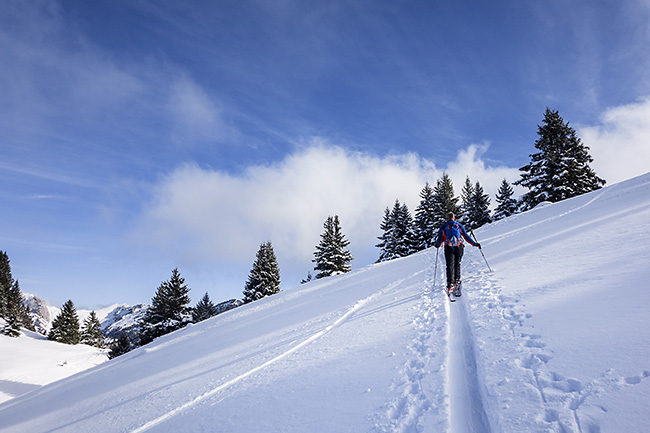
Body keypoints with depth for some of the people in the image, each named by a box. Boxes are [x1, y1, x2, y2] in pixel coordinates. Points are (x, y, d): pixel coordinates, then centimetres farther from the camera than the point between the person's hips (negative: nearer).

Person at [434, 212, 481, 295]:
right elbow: (466, 237, 11)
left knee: (450, 265, -2)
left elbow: (440, 239, 9)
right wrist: (475, 244, 18)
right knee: (457, 264, 16)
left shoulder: (443, 227, 11)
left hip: (448, 248, -1)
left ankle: (450, 283, -13)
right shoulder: (459, 226, 13)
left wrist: (437, 245, 28)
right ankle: (457, 280, 11)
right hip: (459, 247, 1)